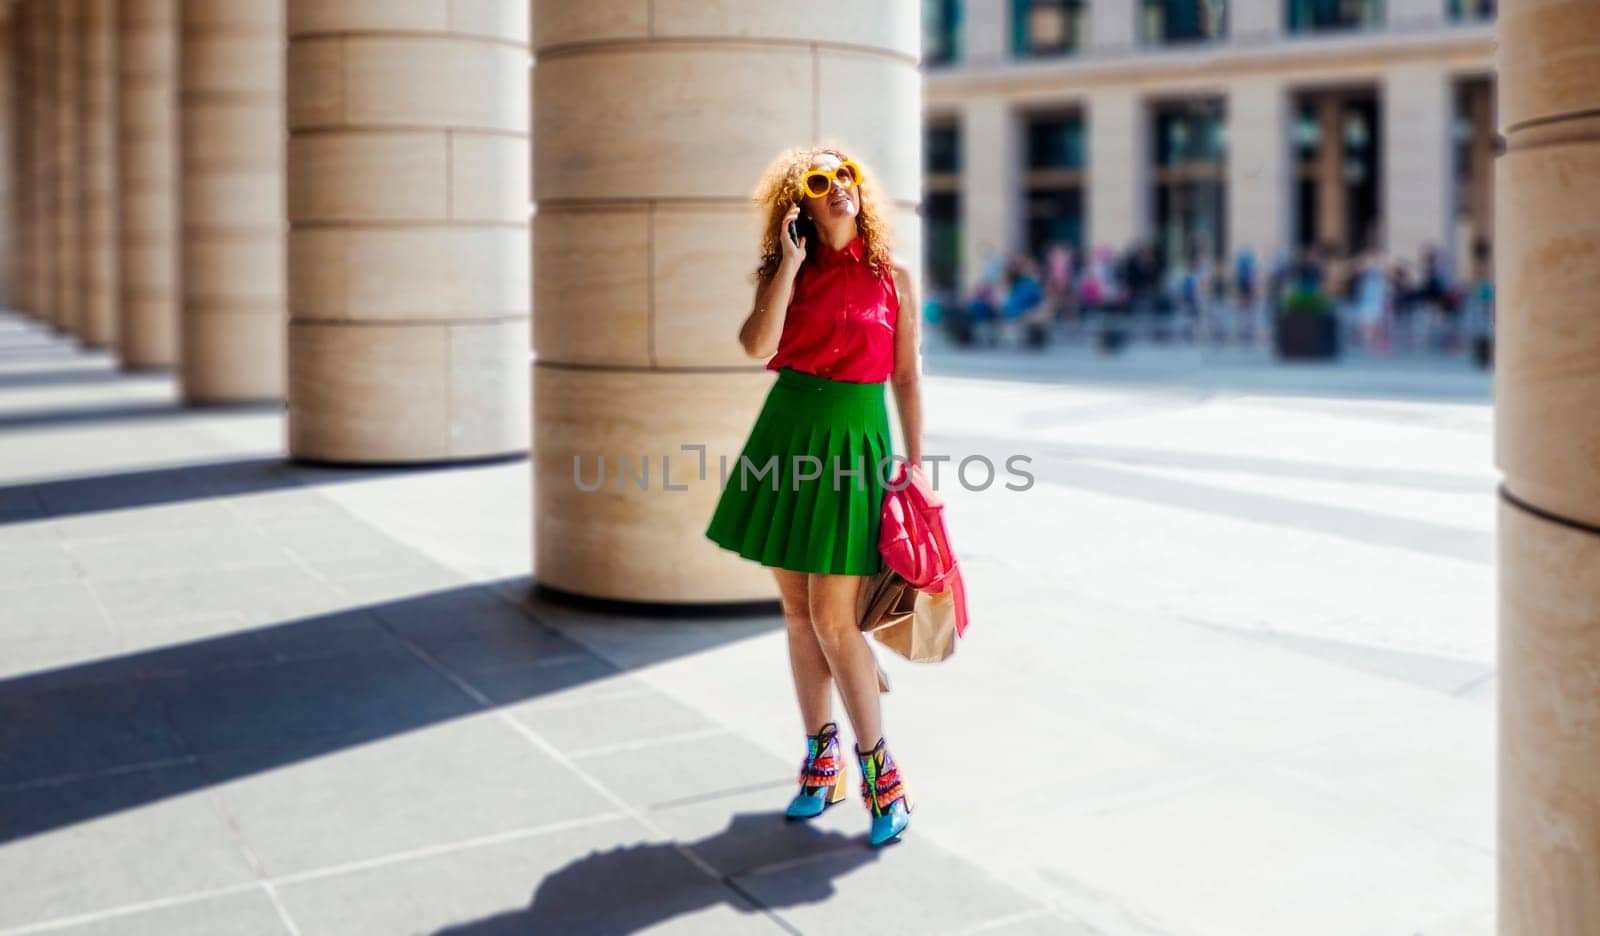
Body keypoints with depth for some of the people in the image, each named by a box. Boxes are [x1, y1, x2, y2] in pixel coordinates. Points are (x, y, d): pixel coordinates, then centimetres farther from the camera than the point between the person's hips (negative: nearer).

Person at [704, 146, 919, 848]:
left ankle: (879, 768, 7)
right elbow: (757, 346, -12)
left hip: (855, 443, -3)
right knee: (797, 611, 9)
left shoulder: (893, 278, 3)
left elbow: (907, 376, 4)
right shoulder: (786, 274, 6)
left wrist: (915, 465, 2)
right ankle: (821, 758, 23)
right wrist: (790, 265, -11)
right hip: (787, 435, 3)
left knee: (832, 617, -7)